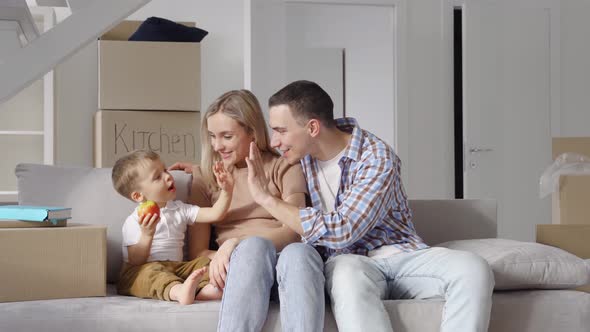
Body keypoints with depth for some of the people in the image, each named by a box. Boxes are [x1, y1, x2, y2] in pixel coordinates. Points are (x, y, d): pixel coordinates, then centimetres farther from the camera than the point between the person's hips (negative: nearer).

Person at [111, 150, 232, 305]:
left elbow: (214, 214, 4)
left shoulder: (179, 210, 13)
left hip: (176, 269, 6)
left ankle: (204, 289, -48)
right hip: (144, 270, -5)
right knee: (151, 272, -36)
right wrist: (146, 235, -24)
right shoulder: (134, 222, -4)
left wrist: (226, 191, -10)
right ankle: (178, 292, -67)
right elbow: (135, 262, -11)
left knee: (206, 260, -15)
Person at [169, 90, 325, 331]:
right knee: (254, 246, -37)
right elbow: (197, 251, 13)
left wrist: (236, 244, -16)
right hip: (237, 269, 0)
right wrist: (220, 258, -11)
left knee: (299, 252, -38)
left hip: (283, 267, 0)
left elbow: (293, 231, -2)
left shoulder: (284, 167, 14)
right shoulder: (206, 177, 19)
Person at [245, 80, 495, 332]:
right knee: (349, 277, -40)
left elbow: (342, 231, -23)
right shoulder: (301, 152, 4)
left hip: (400, 254, -1)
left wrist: (266, 199, -20)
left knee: (473, 269, -32)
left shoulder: (377, 157, -14)